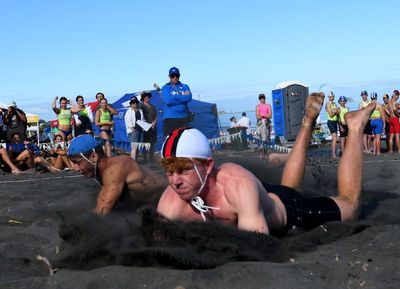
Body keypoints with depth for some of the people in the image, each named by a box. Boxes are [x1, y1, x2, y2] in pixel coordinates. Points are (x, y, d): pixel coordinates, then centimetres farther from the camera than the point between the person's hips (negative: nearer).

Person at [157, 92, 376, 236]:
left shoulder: (237, 184, -47)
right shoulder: (170, 204, -33)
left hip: (288, 212, -5)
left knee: (349, 204, 20)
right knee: (288, 185, 38)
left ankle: (355, 127, 31)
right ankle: (307, 123, 48)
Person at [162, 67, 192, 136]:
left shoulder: (185, 87, 15)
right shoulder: (165, 88, 6)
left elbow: (189, 98, -4)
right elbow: (168, 101, -11)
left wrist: (174, 97, -5)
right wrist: (183, 97, -4)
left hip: (183, 118, 3)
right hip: (170, 118, -3)